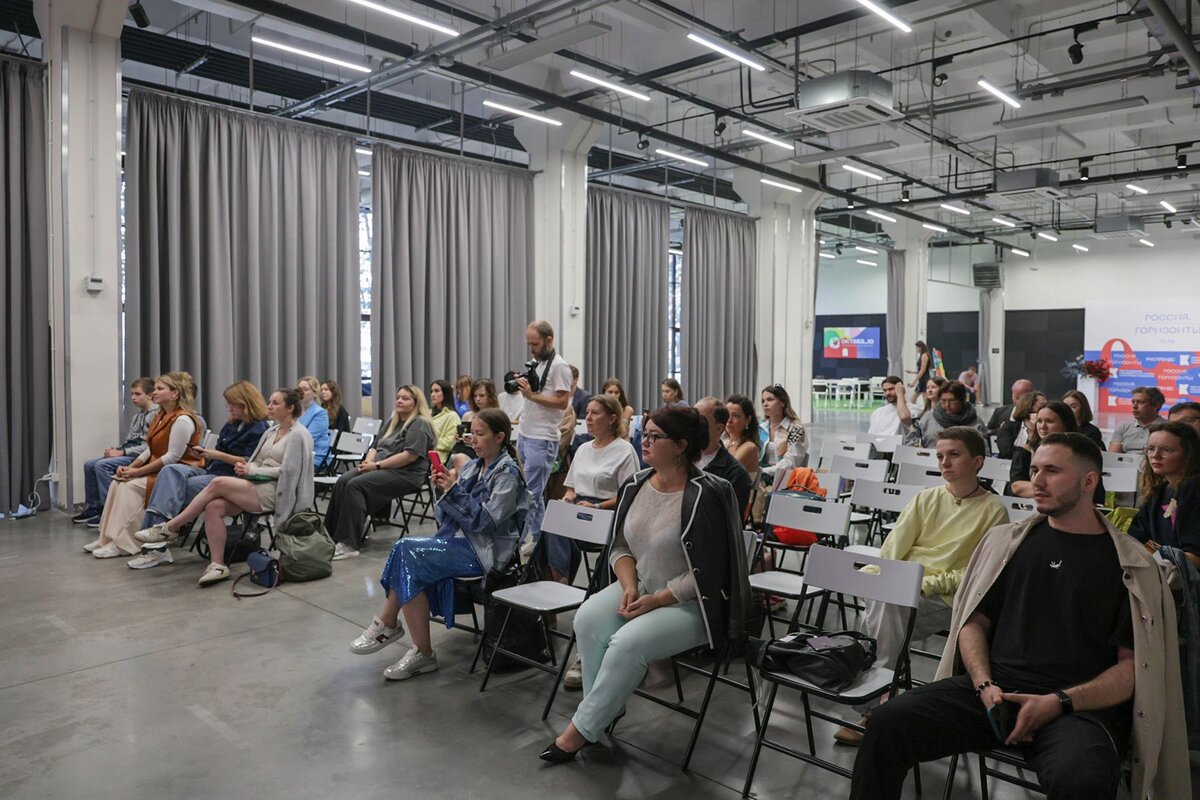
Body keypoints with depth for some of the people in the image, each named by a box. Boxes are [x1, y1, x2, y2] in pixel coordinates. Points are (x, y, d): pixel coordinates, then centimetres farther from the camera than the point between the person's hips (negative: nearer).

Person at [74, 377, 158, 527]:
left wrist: (122, 452, -17)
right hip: (128, 452, 10)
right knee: (89, 464, 1)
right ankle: (92, 507, 8)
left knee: (102, 465, -23)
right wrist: (115, 449, 1)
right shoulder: (137, 415, 21)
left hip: (140, 456, -10)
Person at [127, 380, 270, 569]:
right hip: (212, 471, 8)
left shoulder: (258, 429, -6)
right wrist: (205, 453, 3)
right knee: (172, 470, -16)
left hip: (233, 477, -8)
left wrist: (217, 455, -13)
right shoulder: (231, 425, 21)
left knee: (178, 488, -21)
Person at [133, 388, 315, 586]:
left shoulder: (298, 435, -6)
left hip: (274, 492, -7)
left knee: (218, 483, -23)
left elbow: (286, 471, -13)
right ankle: (217, 565, -20)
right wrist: (245, 467, -2)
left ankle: (169, 528, -11)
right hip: (257, 487, 8)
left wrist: (252, 470, -11)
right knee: (214, 506, -21)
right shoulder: (272, 431, 19)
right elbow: (258, 464, 19)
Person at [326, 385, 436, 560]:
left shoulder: (420, 424, -6)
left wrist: (377, 465, -17)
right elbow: (376, 447, 22)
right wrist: (368, 461, -1)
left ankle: (349, 544, -28)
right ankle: (332, 536, -21)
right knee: (342, 481, -17)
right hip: (381, 469, 8)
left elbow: (410, 455, -17)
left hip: (405, 474, -8)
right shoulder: (393, 422, 23)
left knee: (355, 485, -27)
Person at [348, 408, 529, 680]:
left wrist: (454, 490, -19)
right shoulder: (474, 467, 15)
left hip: (485, 550, -7)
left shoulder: (508, 473, -8)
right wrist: (444, 488, -4)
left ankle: (387, 624, -9)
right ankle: (388, 625, -12)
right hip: (459, 539, 8)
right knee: (405, 547, -19)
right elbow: (448, 514, 15)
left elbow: (486, 521, -17)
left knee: (407, 551, -22)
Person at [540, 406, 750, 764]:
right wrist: (629, 588, -10)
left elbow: (708, 571, -18)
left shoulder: (704, 496, -19)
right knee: (588, 617, -20)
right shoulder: (635, 485, 2)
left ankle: (582, 728, -9)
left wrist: (657, 600, -20)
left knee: (628, 642, -27)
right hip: (640, 587, 6)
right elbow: (619, 546, 8)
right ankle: (602, 711, -6)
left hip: (691, 602, -6)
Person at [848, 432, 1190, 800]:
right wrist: (985, 686, -6)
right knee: (889, 720, -22)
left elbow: (1132, 665, 2)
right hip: (995, 686, 3)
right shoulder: (1007, 540, 14)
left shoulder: (1131, 566, 7)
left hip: (1080, 705, -2)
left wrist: (1058, 703, -13)